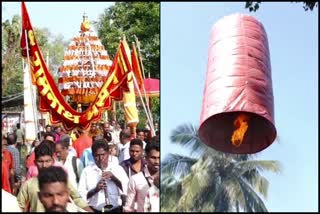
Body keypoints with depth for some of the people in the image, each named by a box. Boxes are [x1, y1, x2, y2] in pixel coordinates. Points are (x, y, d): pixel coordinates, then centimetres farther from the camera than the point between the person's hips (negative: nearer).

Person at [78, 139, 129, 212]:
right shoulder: (87, 170, 6)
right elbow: (81, 195, 1)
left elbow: (128, 190, 0)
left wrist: (114, 178, -9)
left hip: (115, 209, 0)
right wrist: (95, 189, -14)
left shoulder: (118, 169, 8)